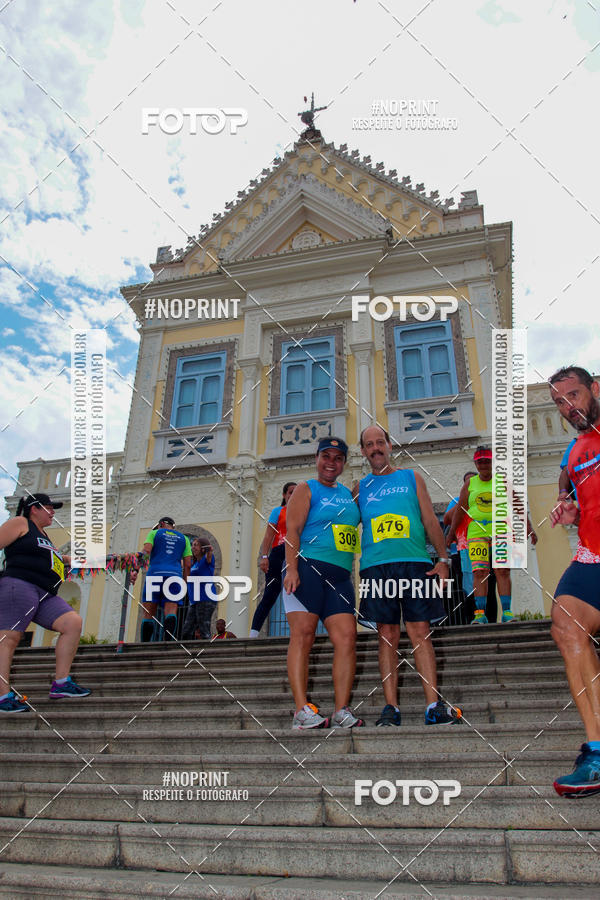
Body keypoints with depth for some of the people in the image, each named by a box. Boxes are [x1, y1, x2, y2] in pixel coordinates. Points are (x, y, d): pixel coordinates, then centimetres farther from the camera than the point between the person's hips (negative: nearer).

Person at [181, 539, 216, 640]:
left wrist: (209, 551, -48)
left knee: (204, 632, -15)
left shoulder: (206, 560, -3)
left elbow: (209, 557, -27)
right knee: (186, 633, 7)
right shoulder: (193, 564, 20)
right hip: (194, 602, 9)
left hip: (206, 600, -9)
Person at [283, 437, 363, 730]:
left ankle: (341, 711, -2)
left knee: (346, 637, -5)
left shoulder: (347, 493, 22)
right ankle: (302, 710, -9)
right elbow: (293, 530, -6)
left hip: (340, 575, 6)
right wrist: (291, 568, -17)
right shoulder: (306, 489, 6)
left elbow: (354, 521, 39)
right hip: (307, 567, -5)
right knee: (303, 634, -10)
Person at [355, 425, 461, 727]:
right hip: (376, 565, 1)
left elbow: (430, 521, 12)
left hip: (415, 563, 0)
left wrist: (442, 558, 2)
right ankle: (391, 707, 4)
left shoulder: (411, 478, 16)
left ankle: (434, 706, -2)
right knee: (387, 635, 0)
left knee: (420, 632, -4)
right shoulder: (360, 487, 17)